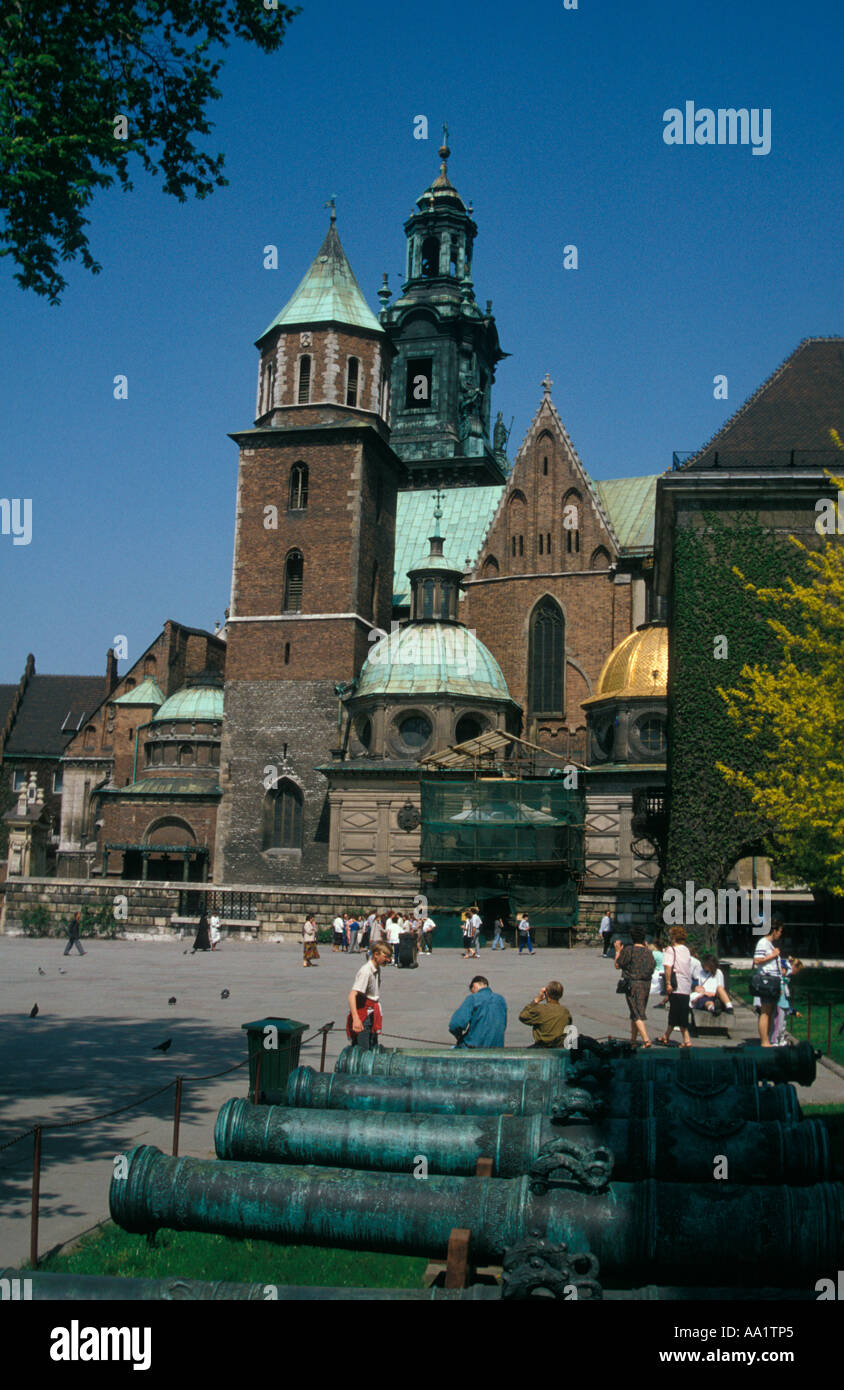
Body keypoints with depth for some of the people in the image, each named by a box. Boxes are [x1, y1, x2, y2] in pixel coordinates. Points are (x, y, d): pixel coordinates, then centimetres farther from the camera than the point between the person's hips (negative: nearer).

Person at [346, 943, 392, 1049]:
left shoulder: (377, 969, 8)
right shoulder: (366, 971, -20)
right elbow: (352, 996, -30)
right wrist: (356, 1019, -40)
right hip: (362, 1016, -9)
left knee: (373, 1050, 12)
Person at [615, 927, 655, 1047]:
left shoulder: (628, 950, -9)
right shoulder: (648, 952, 6)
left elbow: (617, 965, -2)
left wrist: (618, 951, 13)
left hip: (633, 984, -6)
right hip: (646, 984, 6)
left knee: (637, 1015, -7)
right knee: (636, 1013, 17)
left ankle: (646, 1040, -20)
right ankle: (632, 1040, 25)